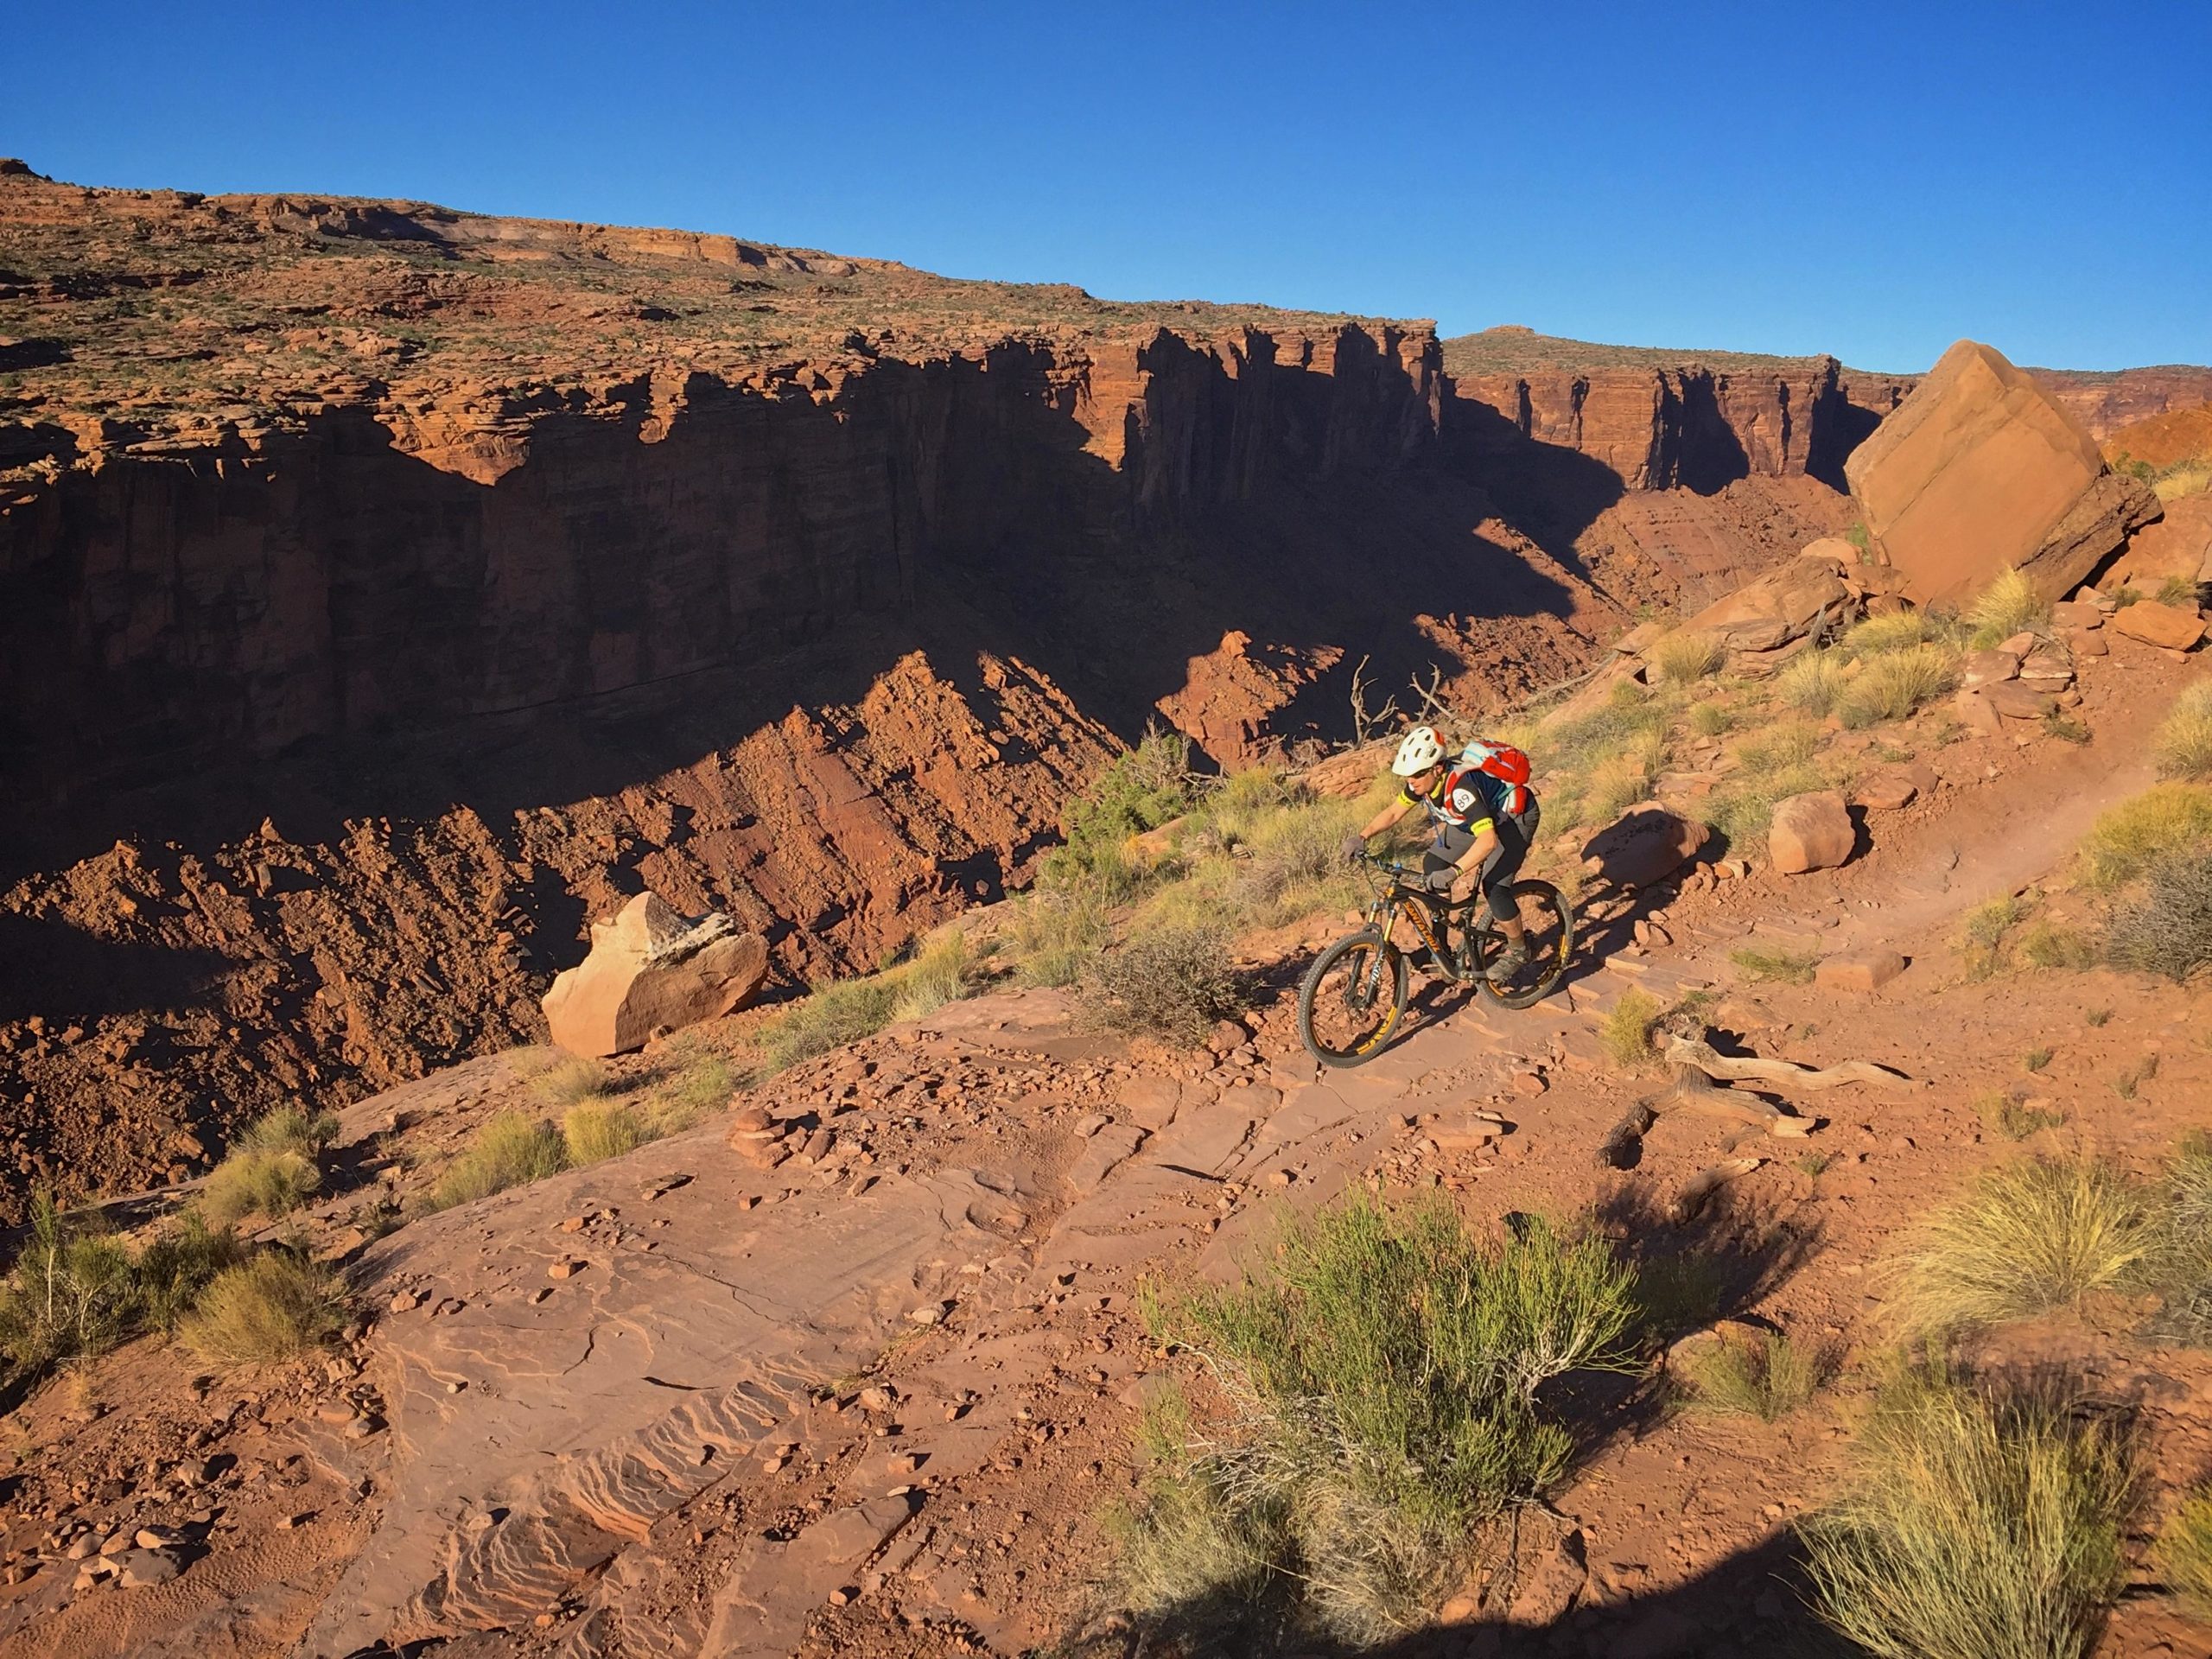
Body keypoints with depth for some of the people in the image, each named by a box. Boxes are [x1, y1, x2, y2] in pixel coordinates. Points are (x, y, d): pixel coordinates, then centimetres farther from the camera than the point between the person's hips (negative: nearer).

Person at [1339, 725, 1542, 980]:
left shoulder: (1460, 786, -40)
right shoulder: (1422, 780, -17)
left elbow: (1488, 839, -48)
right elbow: (1393, 812, -5)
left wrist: (1453, 872, -57)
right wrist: (1362, 837, -20)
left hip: (1514, 817, -8)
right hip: (1472, 820, 8)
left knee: (1494, 886, -23)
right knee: (1432, 865, -3)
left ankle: (1517, 949, 2)